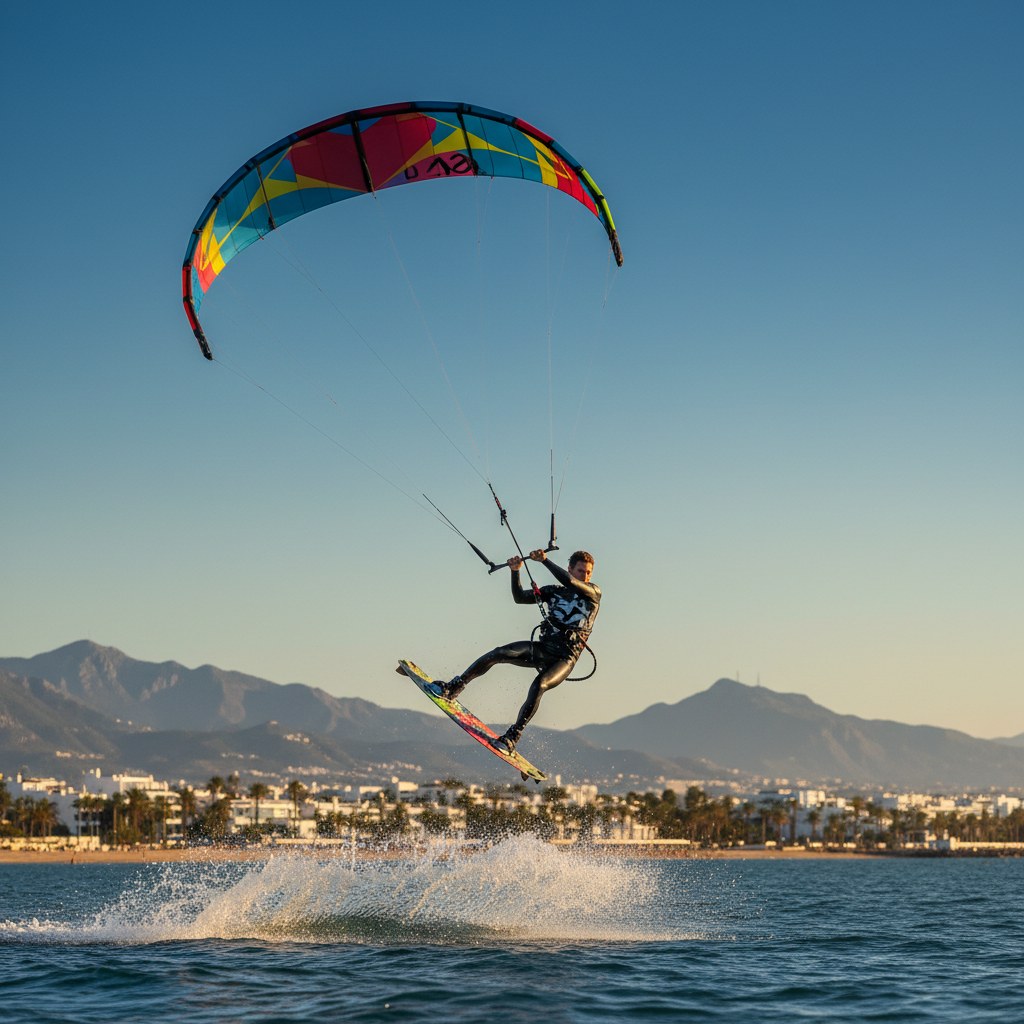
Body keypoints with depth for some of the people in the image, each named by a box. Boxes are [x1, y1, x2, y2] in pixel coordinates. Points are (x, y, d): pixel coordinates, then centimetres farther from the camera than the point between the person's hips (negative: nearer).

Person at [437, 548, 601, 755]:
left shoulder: (594, 592, 1)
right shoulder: (554, 591, 12)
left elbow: (570, 583, -19)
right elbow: (520, 597, 7)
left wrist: (545, 560, -16)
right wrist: (515, 572, -8)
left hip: (564, 659, -4)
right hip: (542, 648, 4)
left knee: (539, 685, -32)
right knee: (499, 654, -19)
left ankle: (512, 737, -26)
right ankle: (452, 689, -14)